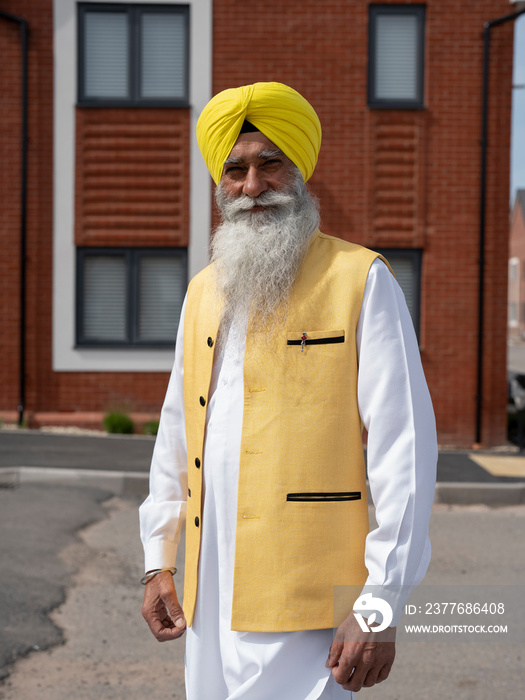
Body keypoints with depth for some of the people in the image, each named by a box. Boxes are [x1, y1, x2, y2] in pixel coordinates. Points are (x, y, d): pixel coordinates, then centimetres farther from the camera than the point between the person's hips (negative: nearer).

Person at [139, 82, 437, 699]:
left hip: (301, 603, -6)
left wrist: (379, 604, -14)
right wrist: (157, 561, 15)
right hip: (208, 596, 6)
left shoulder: (361, 281, -4)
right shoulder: (203, 291, 15)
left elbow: (405, 447, -9)